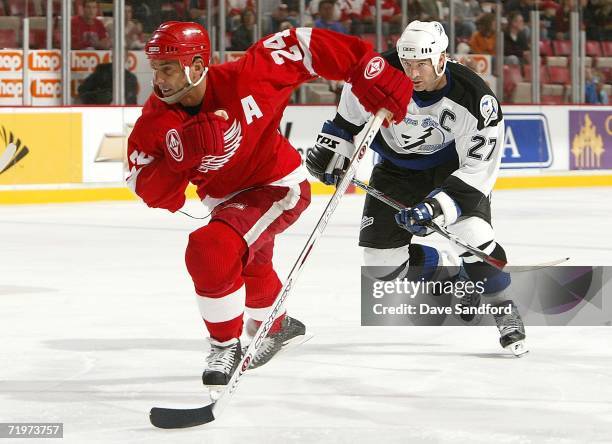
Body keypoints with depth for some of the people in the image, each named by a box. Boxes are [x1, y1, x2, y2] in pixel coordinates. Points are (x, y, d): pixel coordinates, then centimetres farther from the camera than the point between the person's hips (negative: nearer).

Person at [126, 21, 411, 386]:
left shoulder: (243, 78, -29)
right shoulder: (156, 120, -18)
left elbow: (299, 45, -22)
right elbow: (151, 192, -22)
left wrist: (373, 78, -24)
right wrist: (182, 153, -40)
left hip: (279, 186, -7)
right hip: (227, 199, 7)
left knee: (210, 249, -29)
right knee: (251, 271, 32)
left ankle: (226, 346, -9)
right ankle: (279, 327, 65)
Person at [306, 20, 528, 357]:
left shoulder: (475, 101, -33)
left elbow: (478, 169, -29)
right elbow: (351, 108, -2)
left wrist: (437, 206, -39)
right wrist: (331, 147, -5)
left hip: (455, 164, -3)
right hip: (398, 164, 3)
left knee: (472, 233, -25)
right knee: (380, 250, -3)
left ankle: (504, 312, -3)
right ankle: (433, 266, 28)